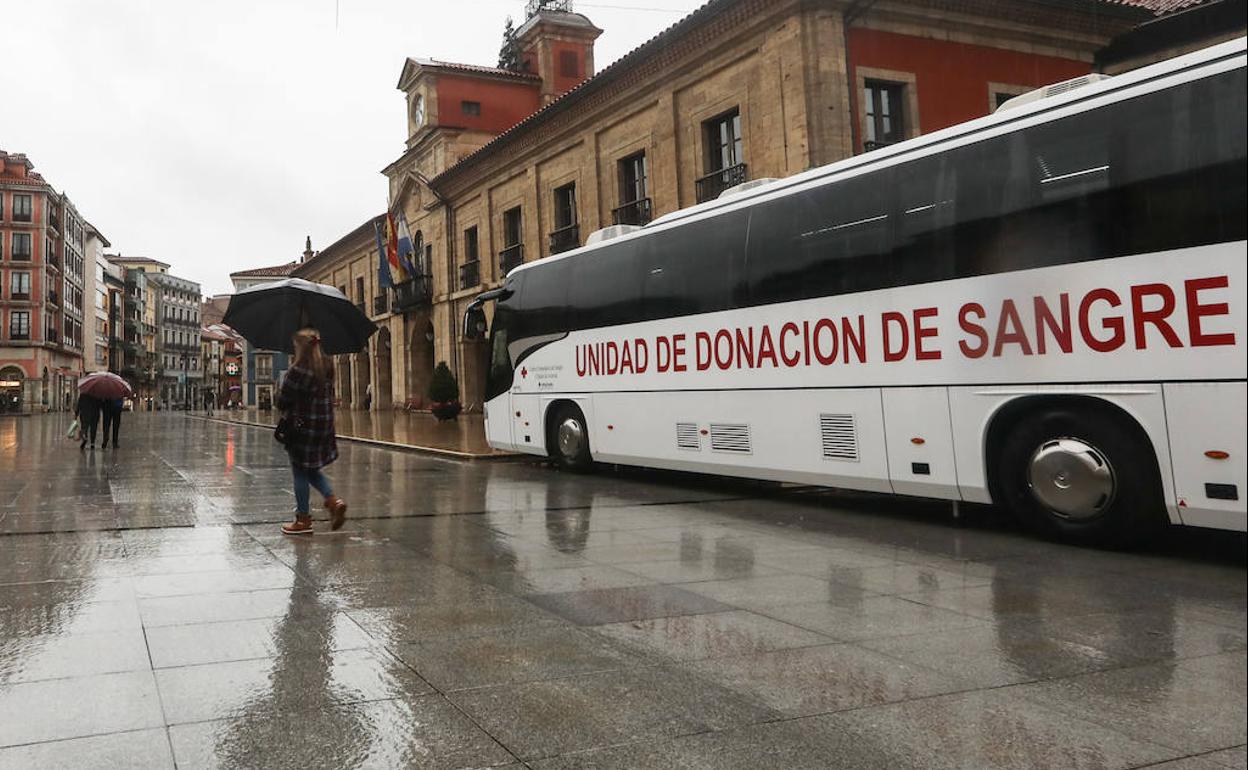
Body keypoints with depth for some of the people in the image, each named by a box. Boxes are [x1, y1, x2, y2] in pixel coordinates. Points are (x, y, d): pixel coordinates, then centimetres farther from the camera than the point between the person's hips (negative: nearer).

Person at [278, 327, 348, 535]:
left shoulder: (297, 370, -17)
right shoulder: (327, 366, 4)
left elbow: (282, 401, -12)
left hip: (302, 426, -7)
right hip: (324, 425, 7)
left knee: (300, 471, 5)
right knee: (311, 469, 21)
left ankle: (303, 520, 12)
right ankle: (333, 500, 3)